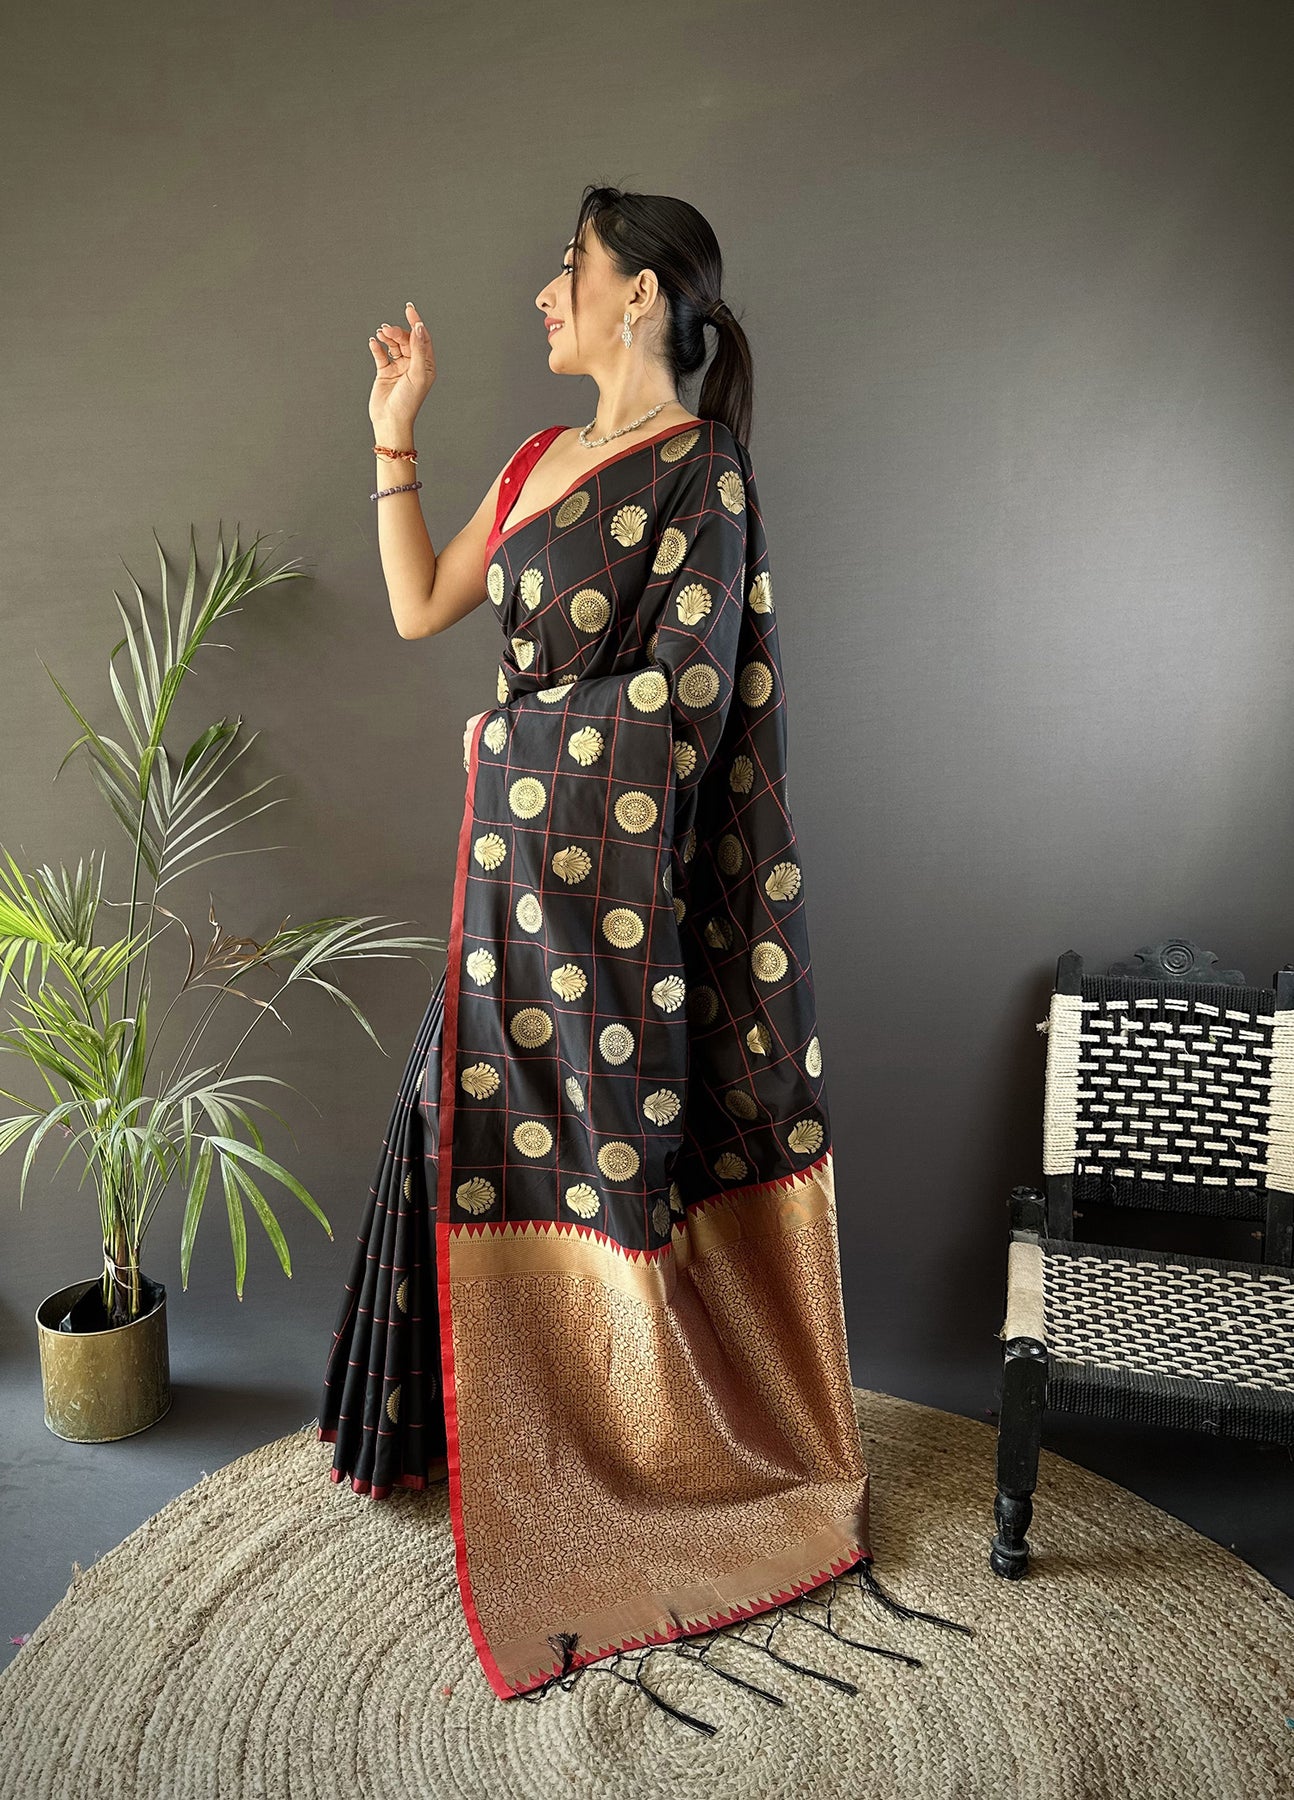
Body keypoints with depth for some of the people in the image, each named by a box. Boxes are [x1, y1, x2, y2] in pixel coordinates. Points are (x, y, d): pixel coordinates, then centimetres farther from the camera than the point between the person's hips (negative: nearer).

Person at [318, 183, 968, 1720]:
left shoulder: (699, 468, -10)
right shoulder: (540, 461, 15)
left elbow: (681, 690, -17)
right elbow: (420, 610, 17)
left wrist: (513, 737, -9)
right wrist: (393, 438, 15)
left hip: (622, 860, -8)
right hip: (523, 849, 8)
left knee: (619, 1143, 2)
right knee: (498, 1114, 15)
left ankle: (700, 1453, 25)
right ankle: (531, 1430, 36)